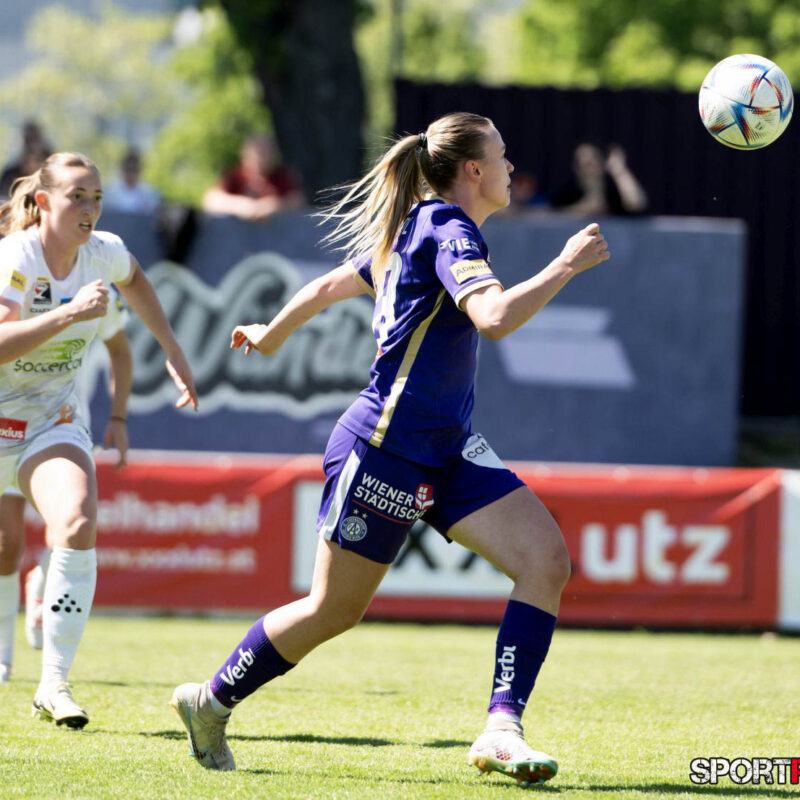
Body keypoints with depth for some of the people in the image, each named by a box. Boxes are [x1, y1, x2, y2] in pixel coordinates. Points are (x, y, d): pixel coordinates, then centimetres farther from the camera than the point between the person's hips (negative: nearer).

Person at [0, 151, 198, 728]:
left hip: (53, 417, 3)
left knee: (78, 527, -23)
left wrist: (173, 351, 17)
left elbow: (134, 280, 21)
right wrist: (68, 313, -44)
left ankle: (55, 682, -20)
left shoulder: (104, 252, -5)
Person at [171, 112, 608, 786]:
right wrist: (567, 265, -23)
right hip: (386, 448, -9)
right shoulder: (447, 229, -15)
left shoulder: (418, 228, 14)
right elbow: (495, 316, -32)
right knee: (336, 609, 3)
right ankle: (211, 701, 25)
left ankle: (501, 730, -17)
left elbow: (331, 283, 27)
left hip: (447, 452, 9)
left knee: (547, 560, -11)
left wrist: (269, 336, 41)